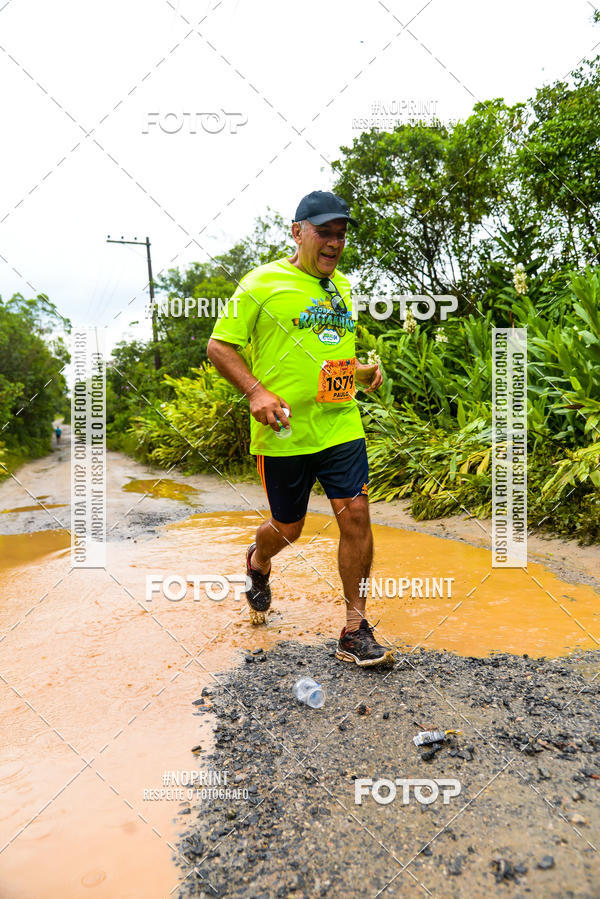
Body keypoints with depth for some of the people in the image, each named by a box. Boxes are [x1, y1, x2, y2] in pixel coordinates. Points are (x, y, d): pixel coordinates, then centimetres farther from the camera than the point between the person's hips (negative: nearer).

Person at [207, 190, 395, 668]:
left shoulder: (342, 285, 15)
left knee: (356, 515, -5)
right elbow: (219, 346, -5)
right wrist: (256, 391, -19)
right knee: (289, 527, 9)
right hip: (284, 431, -4)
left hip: (342, 424, 5)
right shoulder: (263, 282, -4)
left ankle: (355, 631, 8)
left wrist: (362, 370, 9)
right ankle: (258, 561, 47)